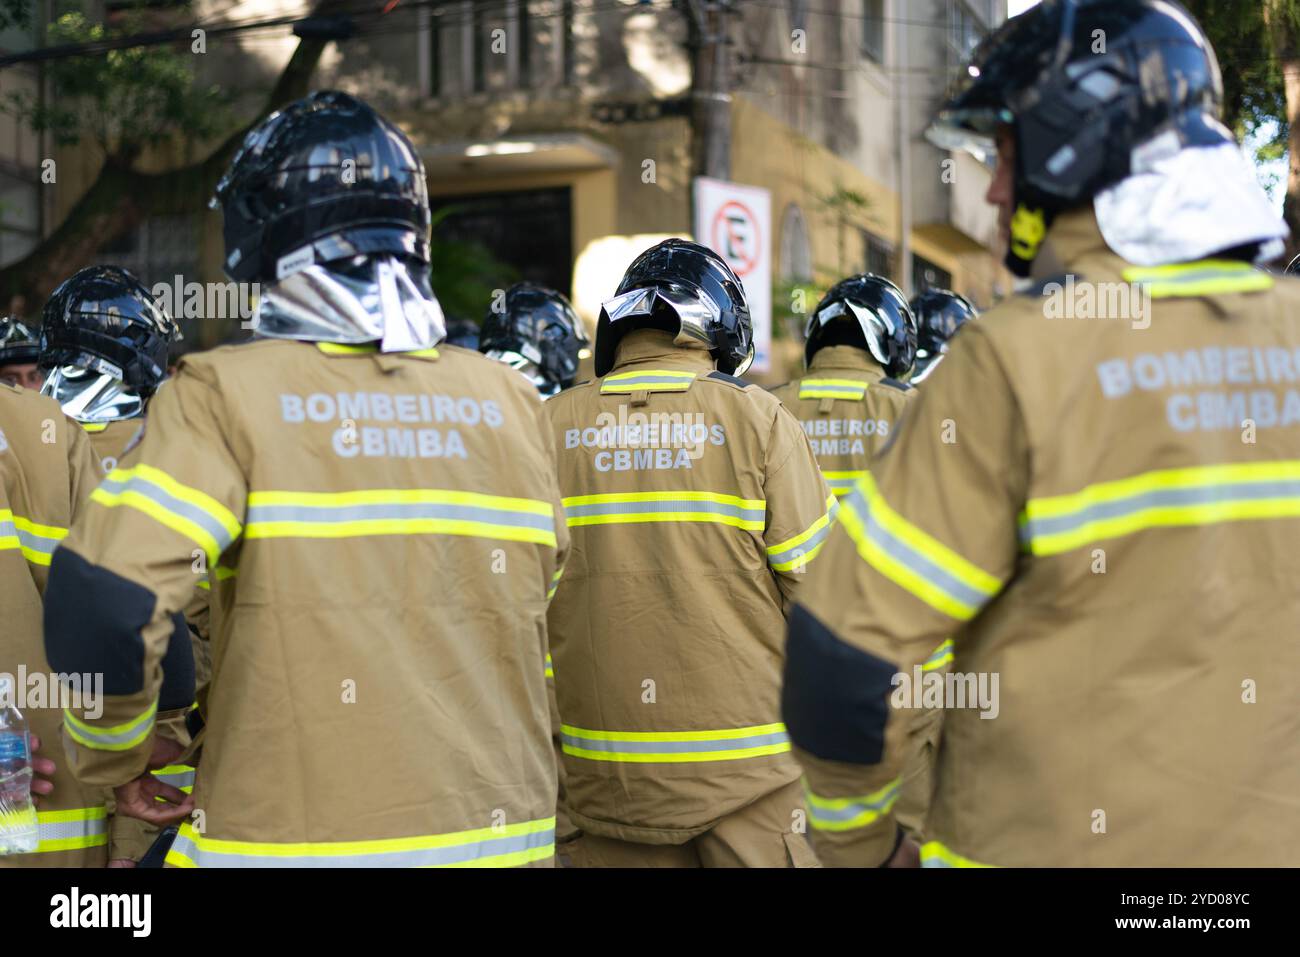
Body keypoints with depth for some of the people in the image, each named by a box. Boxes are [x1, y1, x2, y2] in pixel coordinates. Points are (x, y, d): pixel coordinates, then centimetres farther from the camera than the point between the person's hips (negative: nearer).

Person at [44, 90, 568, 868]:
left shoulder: (225, 395, -10)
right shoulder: (511, 402, 3)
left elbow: (101, 606, -20)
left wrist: (114, 760, -2)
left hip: (294, 837, -3)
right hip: (498, 834, 4)